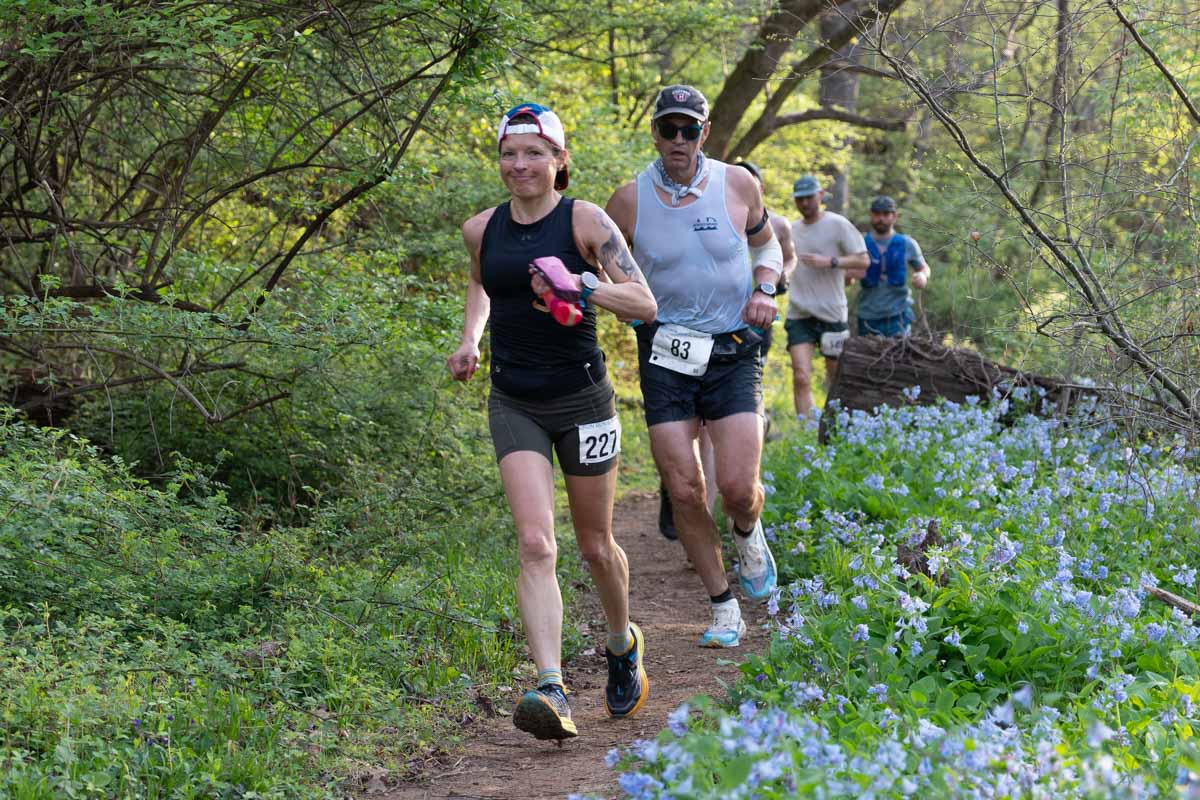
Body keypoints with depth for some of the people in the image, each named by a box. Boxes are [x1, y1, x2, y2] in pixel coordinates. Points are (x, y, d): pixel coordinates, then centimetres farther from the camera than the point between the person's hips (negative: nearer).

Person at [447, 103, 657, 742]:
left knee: (595, 547, 12)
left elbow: (645, 305, -12)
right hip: (514, 403, 2)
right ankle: (550, 691, -24)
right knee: (535, 545, -16)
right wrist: (469, 337, 10)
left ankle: (622, 644, 42)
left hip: (582, 399, -2)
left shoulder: (585, 221, -8)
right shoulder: (481, 229, 3)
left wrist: (585, 287, -28)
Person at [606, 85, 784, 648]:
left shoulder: (738, 185, -1)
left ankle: (748, 534, 25)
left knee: (738, 487, -13)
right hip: (665, 358, 0)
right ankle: (723, 609, 14)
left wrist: (764, 290, -2)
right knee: (684, 491, -4)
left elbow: (766, 245, 17)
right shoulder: (629, 200, -3)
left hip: (733, 353, 0)